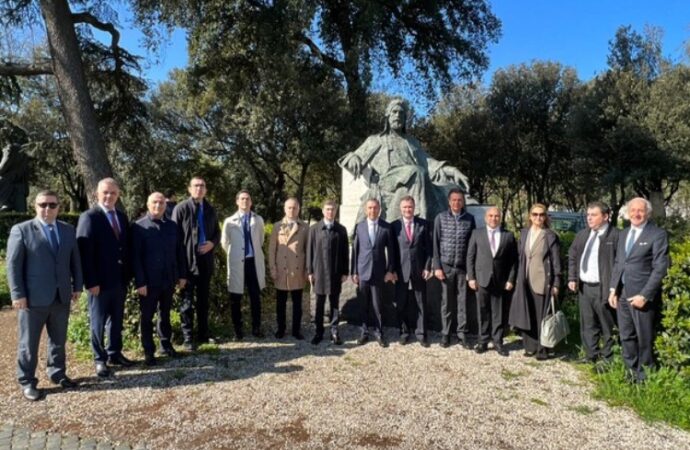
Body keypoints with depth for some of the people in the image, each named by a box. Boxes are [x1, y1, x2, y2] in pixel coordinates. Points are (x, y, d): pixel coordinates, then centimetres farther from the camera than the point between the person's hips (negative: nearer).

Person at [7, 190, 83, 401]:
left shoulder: (68, 230, 8)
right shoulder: (21, 230, -5)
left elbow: (75, 260, 12)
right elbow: (13, 265, -7)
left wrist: (77, 286, 7)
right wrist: (17, 294, -12)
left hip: (62, 296, 4)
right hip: (33, 297, -4)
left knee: (59, 340, 15)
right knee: (29, 342, 8)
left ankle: (57, 373, 31)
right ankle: (27, 382, 21)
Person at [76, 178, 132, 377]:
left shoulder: (122, 217, 9)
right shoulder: (89, 217, -10)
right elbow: (84, 252, -15)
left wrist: (128, 275, 8)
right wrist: (91, 282, -18)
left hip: (120, 279, 6)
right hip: (100, 281, -6)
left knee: (117, 320, 16)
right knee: (98, 321, 8)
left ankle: (114, 353, 29)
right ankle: (100, 359, 20)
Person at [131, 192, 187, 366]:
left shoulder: (172, 226, 8)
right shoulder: (139, 226, -6)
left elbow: (179, 251, 10)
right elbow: (135, 257, -10)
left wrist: (182, 274, 6)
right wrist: (140, 282, -14)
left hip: (169, 279, 4)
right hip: (149, 281, -4)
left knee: (165, 314, 16)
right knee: (147, 317, 7)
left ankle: (166, 344, 30)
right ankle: (149, 351, 18)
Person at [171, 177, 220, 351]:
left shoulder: (210, 209, 10)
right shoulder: (181, 208, -6)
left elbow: (217, 232, 17)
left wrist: (212, 243, -5)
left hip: (206, 260, 5)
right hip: (188, 261, -5)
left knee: (203, 300, 14)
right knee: (187, 301, 1)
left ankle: (203, 334, 24)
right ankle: (187, 338, 8)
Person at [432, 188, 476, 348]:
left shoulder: (470, 219, 3)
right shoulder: (440, 218, 1)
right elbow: (436, 244, 1)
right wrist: (437, 266, -5)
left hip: (464, 266, 1)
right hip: (446, 266, 0)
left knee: (463, 301, 3)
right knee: (446, 301, 6)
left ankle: (463, 333, 13)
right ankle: (445, 333, 15)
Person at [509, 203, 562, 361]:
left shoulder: (551, 236, -4)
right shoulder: (524, 233, 10)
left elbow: (556, 262, -5)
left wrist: (556, 283, -8)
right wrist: (518, 278, 10)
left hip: (542, 282, -4)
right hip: (525, 281, 4)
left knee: (542, 316, 2)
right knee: (527, 315, 8)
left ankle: (542, 350, 12)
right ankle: (530, 346, 20)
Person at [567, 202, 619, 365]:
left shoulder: (615, 235, -11)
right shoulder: (582, 235, 11)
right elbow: (572, 257, 17)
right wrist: (572, 278, 8)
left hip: (603, 288, -7)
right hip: (584, 287, 7)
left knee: (607, 327, 7)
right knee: (587, 326, 15)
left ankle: (607, 359, 19)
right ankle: (590, 357, 26)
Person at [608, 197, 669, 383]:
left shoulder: (658, 235, -7)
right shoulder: (624, 234, 13)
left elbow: (660, 268, -12)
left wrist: (644, 295, -17)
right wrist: (613, 289, 6)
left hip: (642, 295, -6)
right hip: (621, 294, 6)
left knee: (645, 338, 5)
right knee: (626, 337, 12)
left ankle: (645, 376, 19)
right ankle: (631, 372, 24)